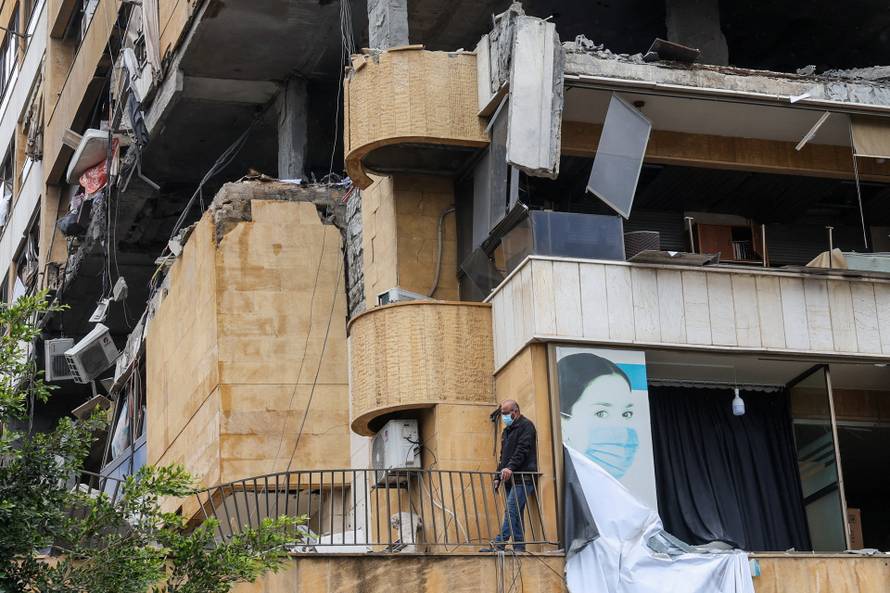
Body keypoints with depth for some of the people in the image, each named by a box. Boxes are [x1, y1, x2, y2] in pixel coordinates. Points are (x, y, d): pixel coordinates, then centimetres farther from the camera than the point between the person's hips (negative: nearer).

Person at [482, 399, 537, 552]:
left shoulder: (526, 425, -4)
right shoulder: (507, 430, 24)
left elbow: (522, 449, -17)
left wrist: (510, 467, -29)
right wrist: (498, 476, 16)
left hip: (522, 478, -9)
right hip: (510, 479, 9)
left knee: (511, 510, -16)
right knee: (515, 513, 5)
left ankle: (498, 544, -24)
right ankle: (519, 547, 5)